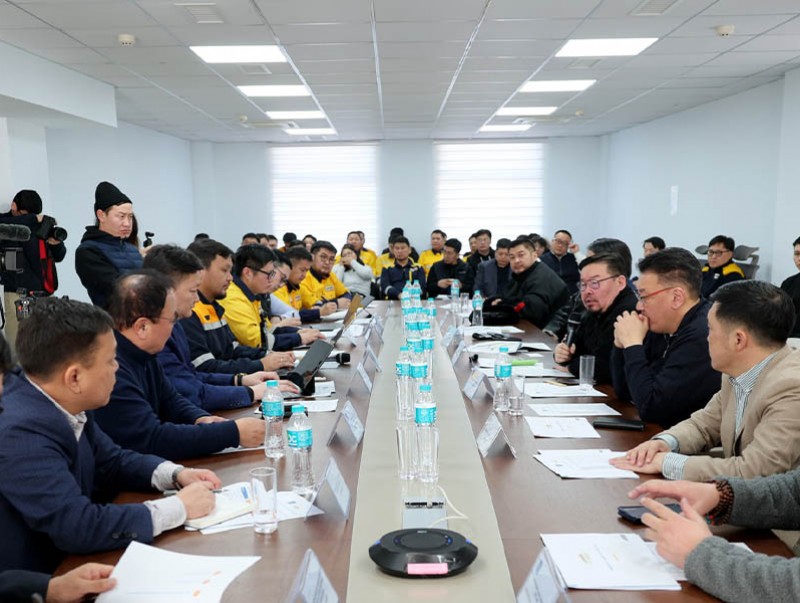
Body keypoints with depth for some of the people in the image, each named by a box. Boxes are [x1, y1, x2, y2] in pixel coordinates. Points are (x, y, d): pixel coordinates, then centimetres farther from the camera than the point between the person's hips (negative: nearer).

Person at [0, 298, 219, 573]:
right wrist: (179, 507, -22)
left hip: (65, 561, 7)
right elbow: (78, 528, -32)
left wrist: (176, 474, -6)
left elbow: (112, 462, 10)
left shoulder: (65, 405, -4)